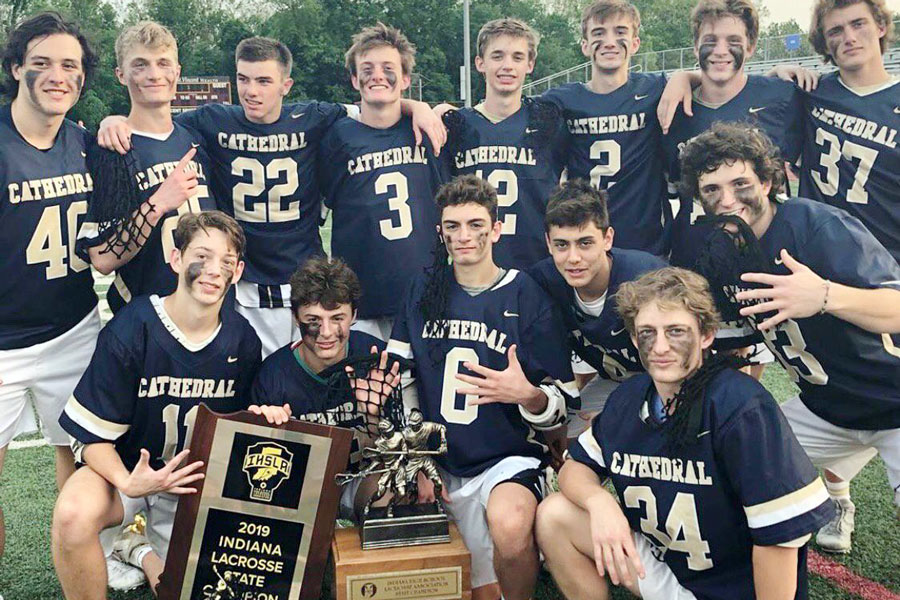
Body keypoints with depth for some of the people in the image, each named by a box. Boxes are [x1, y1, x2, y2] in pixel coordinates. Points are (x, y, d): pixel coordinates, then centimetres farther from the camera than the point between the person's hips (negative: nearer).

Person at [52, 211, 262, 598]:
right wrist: (128, 483, -33)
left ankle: (144, 551, 26)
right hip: (124, 467, -3)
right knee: (74, 514, -36)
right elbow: (93, 434, -14)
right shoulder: (129, 331, -18)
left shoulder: (243, 342, -6)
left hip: (197, 479, 4)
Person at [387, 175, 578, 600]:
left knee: (510, 525, -34)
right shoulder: (424, 291, 7)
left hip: (511, 457, -3)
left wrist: (528, 396, -25)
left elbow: (563, 402, -3)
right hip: (442, 463, 3)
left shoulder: (526, 295, -2)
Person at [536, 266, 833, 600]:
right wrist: (598, 501, -18)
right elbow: (576, 467, 4)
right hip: (656, 558, 6)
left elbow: (779, 534, -23)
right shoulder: (628, 397, -4)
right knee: (554, 515, -2)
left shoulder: (742, 407, -24)